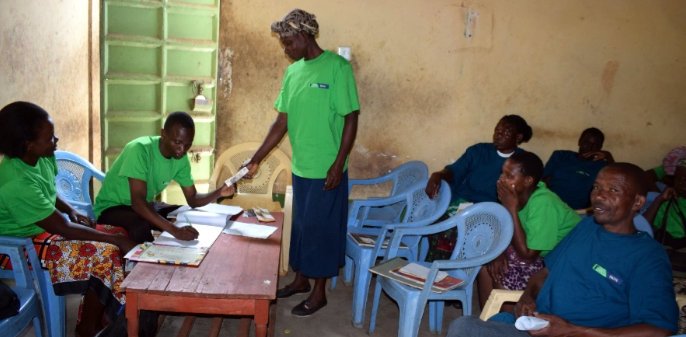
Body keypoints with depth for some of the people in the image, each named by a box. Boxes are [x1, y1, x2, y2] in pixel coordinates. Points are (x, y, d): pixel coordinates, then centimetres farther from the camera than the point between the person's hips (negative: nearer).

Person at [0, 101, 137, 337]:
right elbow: (63, 228, -27)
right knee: (105, 251, -23)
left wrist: (70, 211, -2)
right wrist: (117, 239, -23)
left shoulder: (42, 158, -6)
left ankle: (107, 316, 3)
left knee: (116, 237, -4)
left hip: (45, 227, 9)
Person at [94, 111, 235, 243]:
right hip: (112, 207, -7)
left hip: (146, 206, 7)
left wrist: (219, 192, -23)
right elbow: (138, 202, -37)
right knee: (141, 226, -36)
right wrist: (174, 230, -48)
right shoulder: (139, 150, -30)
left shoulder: (181, 158, -8)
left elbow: (193, 199, -2)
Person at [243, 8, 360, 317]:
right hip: (300, 168, 7)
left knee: (321, 229, 4)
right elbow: (282, 122, 10)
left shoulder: (337, 67, -12)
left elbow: (351, 118, -14)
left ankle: (319, 292, 19)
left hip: (326, 170, -7)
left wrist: (338, 164, -18)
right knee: (300, 225, 18)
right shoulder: (292, 72, 8)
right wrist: (256, 159, 6)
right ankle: (300, 279, 35)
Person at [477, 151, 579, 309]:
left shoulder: (543, 203, -31)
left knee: (501, 276, -20)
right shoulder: (521, 194, -8)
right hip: (542, 255, 8)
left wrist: (512, 208, -29)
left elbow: (527, 255, -29)